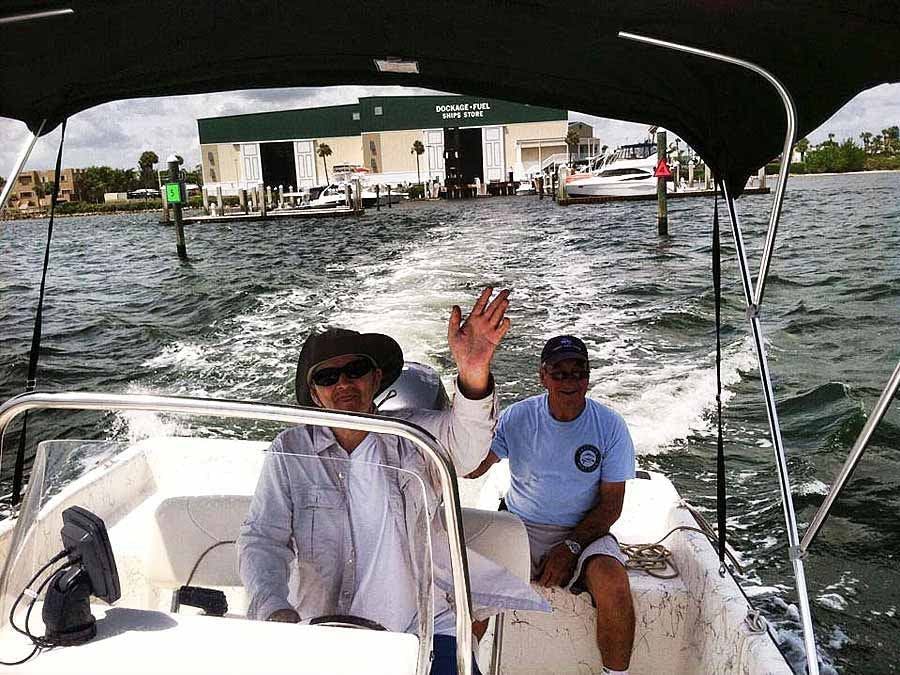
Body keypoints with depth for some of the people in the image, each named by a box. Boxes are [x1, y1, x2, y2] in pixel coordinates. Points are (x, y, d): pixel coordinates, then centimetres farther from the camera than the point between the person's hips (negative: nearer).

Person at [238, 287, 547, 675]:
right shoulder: (290, 452, -1)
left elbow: (465, 444, -24)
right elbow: (261, 538, -2)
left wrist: (474, 373, -45)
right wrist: (275, 609, -22)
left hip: (422, 627, 0)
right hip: (324, 631, 1)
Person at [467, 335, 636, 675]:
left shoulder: (610, 426, -5)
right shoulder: (516, 417, -3)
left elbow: (611, 505, -3)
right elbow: (470, 469, -14)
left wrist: (571, 547, -15)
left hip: (585, 531, -1)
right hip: (521, 528, 1)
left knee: (614, 586, -30)